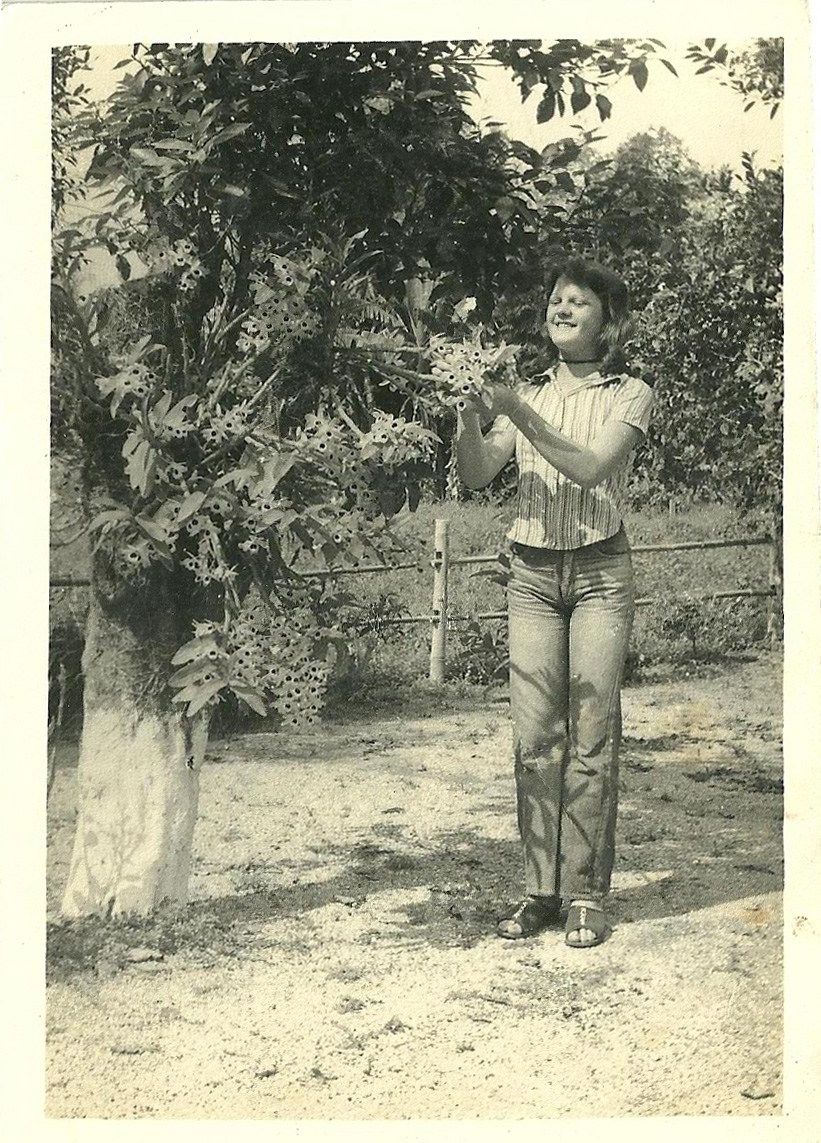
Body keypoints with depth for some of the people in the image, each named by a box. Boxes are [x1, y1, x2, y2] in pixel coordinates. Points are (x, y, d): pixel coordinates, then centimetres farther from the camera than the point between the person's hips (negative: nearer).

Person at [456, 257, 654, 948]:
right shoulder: (525, 395, 12)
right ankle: (541, 888, 6)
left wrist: (521, 414, -21)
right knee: (535, 736, -1)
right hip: (533, 574, 3)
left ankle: (586, 893, 2)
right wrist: (473, 413, -18)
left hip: (600, 572, -3)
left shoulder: (630, 395, 2)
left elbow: (590, 468, -15)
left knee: (592, 735, -5)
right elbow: (476, 476, 0)